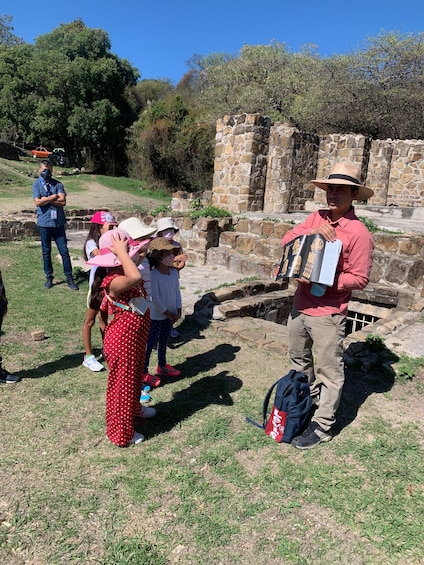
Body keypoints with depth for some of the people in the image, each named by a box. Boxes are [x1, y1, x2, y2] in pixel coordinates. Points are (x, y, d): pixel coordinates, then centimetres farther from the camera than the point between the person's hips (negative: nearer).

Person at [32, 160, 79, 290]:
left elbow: (63, 201, -8)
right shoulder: (36, 185, 3)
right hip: (44, 222, 0)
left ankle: (69, 278, 7)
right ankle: (49, 277, 21)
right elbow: (38, 202, -11)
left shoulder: (58, 184, 5)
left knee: (64, 251, 1)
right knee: (46, 252, 9)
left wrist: (46, 199, -10)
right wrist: (54, 197, -8)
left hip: (58, 222, 0)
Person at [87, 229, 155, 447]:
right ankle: (121, 433, 29)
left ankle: (134, 409, 56)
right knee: (122, 384, 9)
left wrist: (142, 251, 5)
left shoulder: (124, 276, 0)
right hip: (122, 341, -10)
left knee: (134, 377, 30)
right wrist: (121, 252, -39)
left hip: (134, 338, 10)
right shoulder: (114, 282, -30)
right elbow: (135, 276, -52)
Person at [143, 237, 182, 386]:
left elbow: (177, 291, 5)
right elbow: (155, 298, -21)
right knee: (151, 343, 3)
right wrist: (168, 314, -15)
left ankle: (162, 366, 38)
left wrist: (178, 311, 0)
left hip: (171, 314, 7)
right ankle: (144, 373, 15)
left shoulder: (174, 272, 1)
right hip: (156, 316, -7)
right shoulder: (153, 275, -21)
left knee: (163, 342, 21)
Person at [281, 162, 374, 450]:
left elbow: (359, 278, -14)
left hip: (327, 313, -7)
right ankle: (308, 400, 49)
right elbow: (287, 240, -2)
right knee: (299, 357, 25)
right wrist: (313, 232, -18)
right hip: (300, 305, 7)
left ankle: (322, 426, 22)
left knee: (329, 370, 6)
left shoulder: (359, 232, -14)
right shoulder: (317, 218, 3)